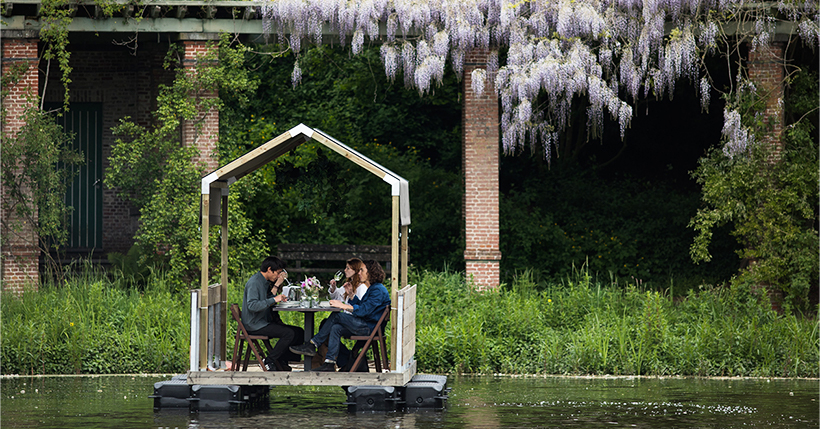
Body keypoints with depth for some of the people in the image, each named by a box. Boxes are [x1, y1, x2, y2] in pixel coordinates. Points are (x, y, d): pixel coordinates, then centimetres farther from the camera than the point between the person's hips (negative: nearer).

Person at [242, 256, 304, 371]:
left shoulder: (265, 282, 16)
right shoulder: (254, 282, -15)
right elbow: (252, 305, -27)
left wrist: (276, 285, 5)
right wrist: (274, 300, -27)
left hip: (265, 322, 10)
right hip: (255, 325, -10)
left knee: (299, 333, 2)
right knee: (289, 333, -23)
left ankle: (281, 360, 5)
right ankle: (269, 362, -13)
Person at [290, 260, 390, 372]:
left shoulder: (378, 290, -13)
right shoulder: (372, 288, 20)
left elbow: (364, 310, -22)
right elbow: (360, 305, 22)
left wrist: (343, 306, -21)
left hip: (370, 327, -10)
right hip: (364, 325, 10)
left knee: (336, 316, -17)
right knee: (336, 329, -8)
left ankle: (312, 345, -12)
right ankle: (329, 363, -14)